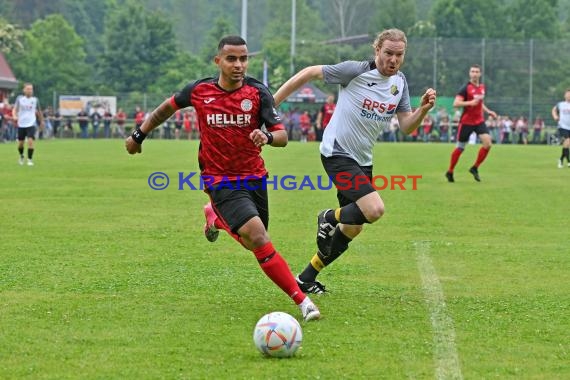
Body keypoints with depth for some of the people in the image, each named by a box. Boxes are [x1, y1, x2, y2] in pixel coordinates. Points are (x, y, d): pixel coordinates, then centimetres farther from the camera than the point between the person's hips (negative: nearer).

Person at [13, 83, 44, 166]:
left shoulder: (35, 100, 3)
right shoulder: (19, 98, 0)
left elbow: (39, 111, 16)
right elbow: (15, 109, -6)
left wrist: (42, 121, 22)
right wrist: (14, 116, -26)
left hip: (31, 124, -1)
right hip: (21, 124, 1)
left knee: (30, 141, -19)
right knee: (20, 143, 8)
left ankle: (30, 160, -10)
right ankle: (21, 156, 38)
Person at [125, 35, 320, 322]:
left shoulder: (258, 92, -8)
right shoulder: (199, 91, -7)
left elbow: (282, 136, -13)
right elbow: (168, 107, 14)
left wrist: (268, 137, -36)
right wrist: (139, 135, 21)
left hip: (255, 177, 3)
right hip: (221, 181, -3)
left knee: (253, 242, 16)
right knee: (258, 239, -22)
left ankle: (214, 216, 47)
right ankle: (302, 300, -19)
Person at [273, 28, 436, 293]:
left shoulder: (399, 82, 4)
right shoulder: (355, 71, -16)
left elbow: (406, 126, 6)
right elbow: (309, 73, -9)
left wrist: (423, 109, -15)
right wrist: (271, 104, -10)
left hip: (362, 161, 8)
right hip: (337, 154, -8)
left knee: (353, 228, 12)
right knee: (374, 210, -25)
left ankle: (306, 278, 26)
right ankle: (329, 218, 6)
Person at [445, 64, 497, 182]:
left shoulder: (482, 87, 9)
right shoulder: (466, 88, -11)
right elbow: (456, 103, -19)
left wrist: (488, 111, 13)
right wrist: (470, 103, -28)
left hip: (479, 121, 5)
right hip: (466, 122, -5)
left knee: (488, 144, -12)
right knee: (460, 148, 3)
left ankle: (475, 168, 5)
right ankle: (450, 172, 21)